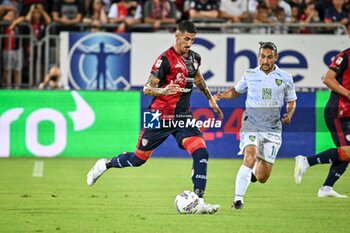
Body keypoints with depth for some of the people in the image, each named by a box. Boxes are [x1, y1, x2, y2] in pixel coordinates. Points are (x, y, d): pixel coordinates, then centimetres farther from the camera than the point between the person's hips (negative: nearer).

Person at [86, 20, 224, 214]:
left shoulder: (194, 58, 6)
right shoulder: (165, 59, -14)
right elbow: (147, 89, -16)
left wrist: (210, 99, 33)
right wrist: (163, 91, -35)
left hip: (183, 117, 5)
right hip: (160, 116, -5)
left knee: (201, 153, -17)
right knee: (139, 158, 6)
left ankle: (199, 201, -17)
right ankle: (104, 165, 33)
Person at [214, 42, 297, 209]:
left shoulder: (285, 78, 4)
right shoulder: (249, 75, 4)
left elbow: (292, 101, 18)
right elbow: (236, 91, 22)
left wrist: (289, 114, -2)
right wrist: (222, 95, 3)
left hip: (272, 129, 1)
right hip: (251, 125, -1)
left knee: (262, 178, 1)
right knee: (250, 156, -31)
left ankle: (254, 171, 40)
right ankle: (238, 199, -25)